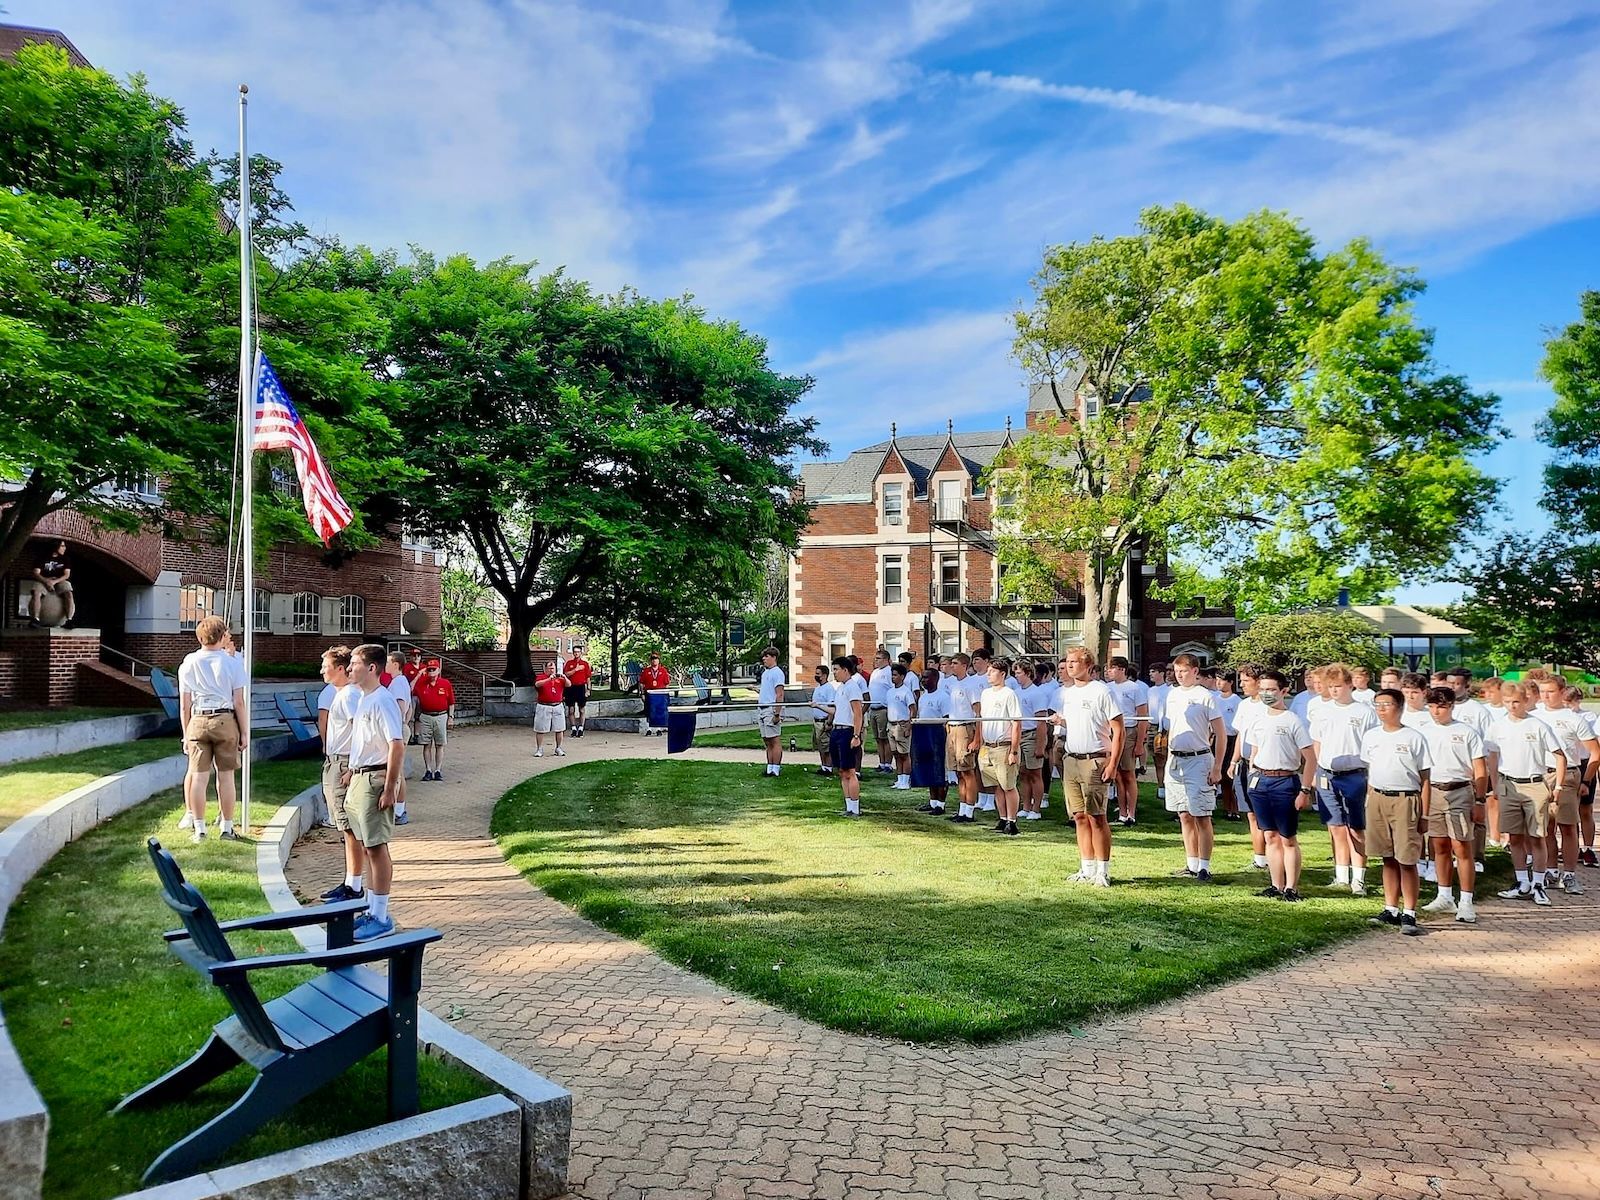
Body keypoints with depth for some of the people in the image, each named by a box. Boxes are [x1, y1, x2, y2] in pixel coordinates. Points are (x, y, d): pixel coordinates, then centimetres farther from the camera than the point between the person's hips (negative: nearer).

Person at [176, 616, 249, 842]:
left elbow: (184, 705, 7)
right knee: (225, 776, 4)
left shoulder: (189, 663, 6)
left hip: (198, 722, 2)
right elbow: (239, 702, -3)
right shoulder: (232, 663, -2)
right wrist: (244, 733, 3)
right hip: (225, 720, -2)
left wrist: (186, 734, 14)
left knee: (198, 776, 5)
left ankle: (199, 828, 10)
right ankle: (226, 827, 10)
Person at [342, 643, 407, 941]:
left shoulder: (382, 700, -17)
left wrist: (390, 788, -23)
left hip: (375, 779, -10)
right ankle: (371, 910, 25)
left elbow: (397, 745, -22)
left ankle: (381, 918, 3)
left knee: (376, 847, -4)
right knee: (366, 846, 15)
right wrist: (352, 770, 25)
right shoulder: (363, 699, 14)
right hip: (359, 779, 10)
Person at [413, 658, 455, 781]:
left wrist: (450, 716, 2)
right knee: (427, 745, 4)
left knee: (439, 745, 2)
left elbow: (451, 702, 6)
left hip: (441, 717, -1)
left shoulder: (446, 684, 2)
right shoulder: (421, 683, 4)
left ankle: (437, 771, 7)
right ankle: (428, 771, 10)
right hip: (425, 717, 1)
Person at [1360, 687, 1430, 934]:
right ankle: (1391, 909, 18)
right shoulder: (1370, 736, 11)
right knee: (1388, 859, 10)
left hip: (1405, 801, -4)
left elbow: (1424, 779, -2)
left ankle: (1409, 914, 4)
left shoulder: (1413, 738, -2)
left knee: (1407, 861, -3)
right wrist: (1370, 803, 11)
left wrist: (1424, 815, -5)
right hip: (1377, 800, 4)